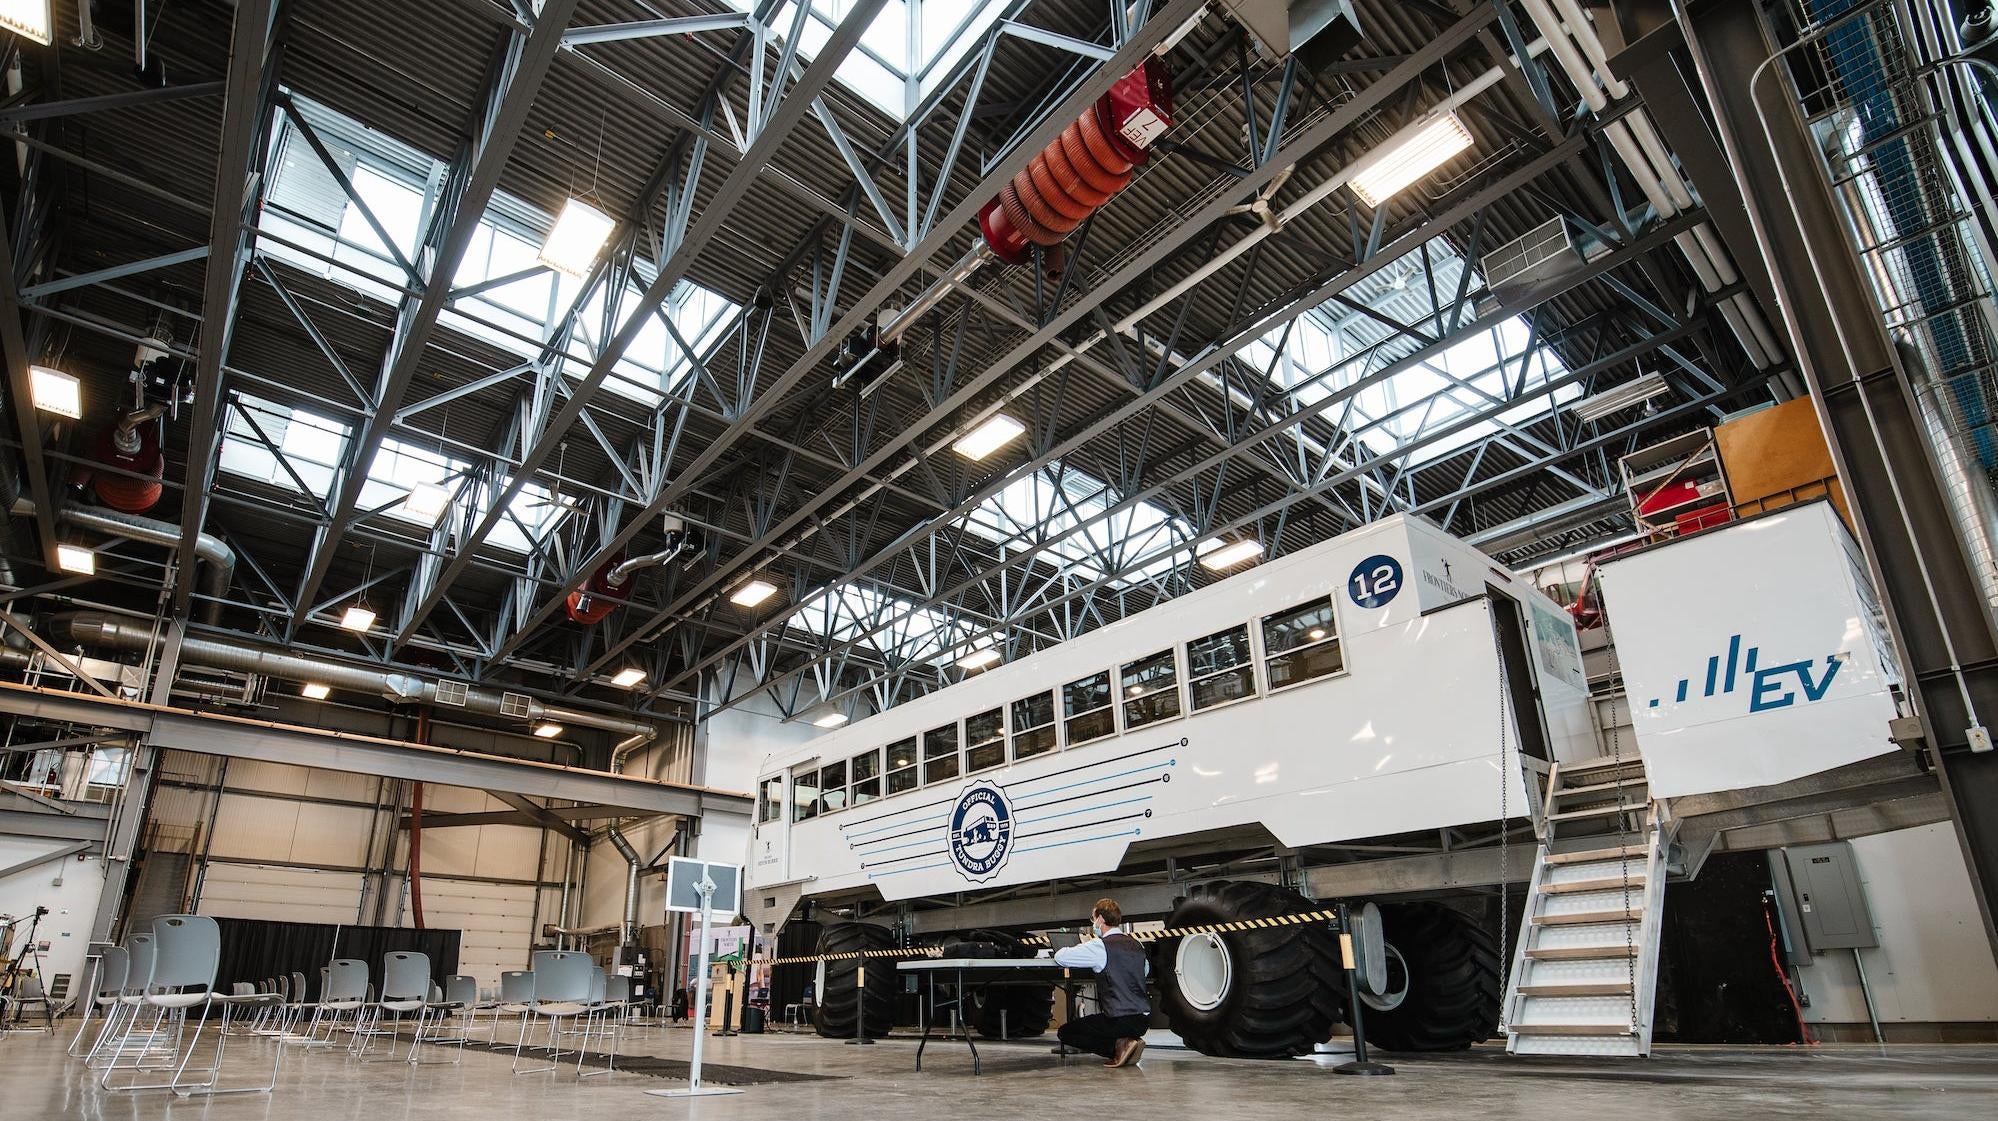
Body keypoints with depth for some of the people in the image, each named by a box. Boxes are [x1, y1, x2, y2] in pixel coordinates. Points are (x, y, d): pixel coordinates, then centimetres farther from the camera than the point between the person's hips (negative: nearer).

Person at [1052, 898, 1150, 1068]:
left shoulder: (1099, 946, -11)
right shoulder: (1136, 945, 10)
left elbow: (1060, 957, -10)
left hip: (1120, 1020, -8)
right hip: (1144, 1019, 8)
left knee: (1065, 1032, 9)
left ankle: (1119, 1044, -6)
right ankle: (1129, 1040, 8)